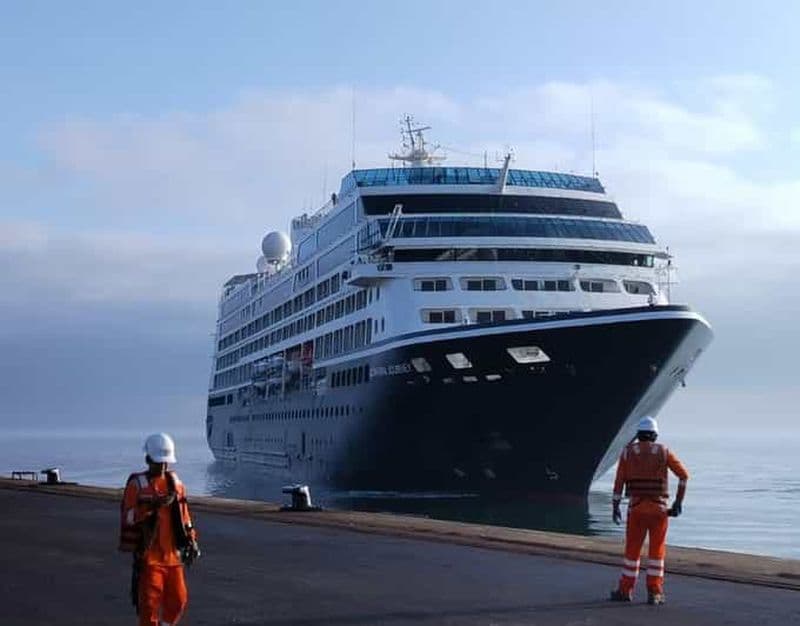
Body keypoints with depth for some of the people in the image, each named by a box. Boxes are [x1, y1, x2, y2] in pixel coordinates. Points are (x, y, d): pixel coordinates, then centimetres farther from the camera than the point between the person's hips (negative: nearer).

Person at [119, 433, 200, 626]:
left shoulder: (175, 482, 10)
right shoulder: (137, 484, -6)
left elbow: (184, 515, 17)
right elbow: (128, 518, -14)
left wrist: (191, 542, 12)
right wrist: (152, 505, -25)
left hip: (172, 554, 5)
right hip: (149, 554, -5)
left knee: (177, 600, 9)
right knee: (149, 603, -5)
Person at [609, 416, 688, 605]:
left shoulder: (627, 452, 2)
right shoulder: (663, 451, 3)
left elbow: (619, 481, -3)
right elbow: (684, 475, -2)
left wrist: (615, 507, 2)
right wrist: (678, 502, 4)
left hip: (636, 507, 0)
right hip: (658, 508, 0)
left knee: (632, 549, 10)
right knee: (657, 552, 5)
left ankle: (625, 590, 14)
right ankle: (654, 593, 1)